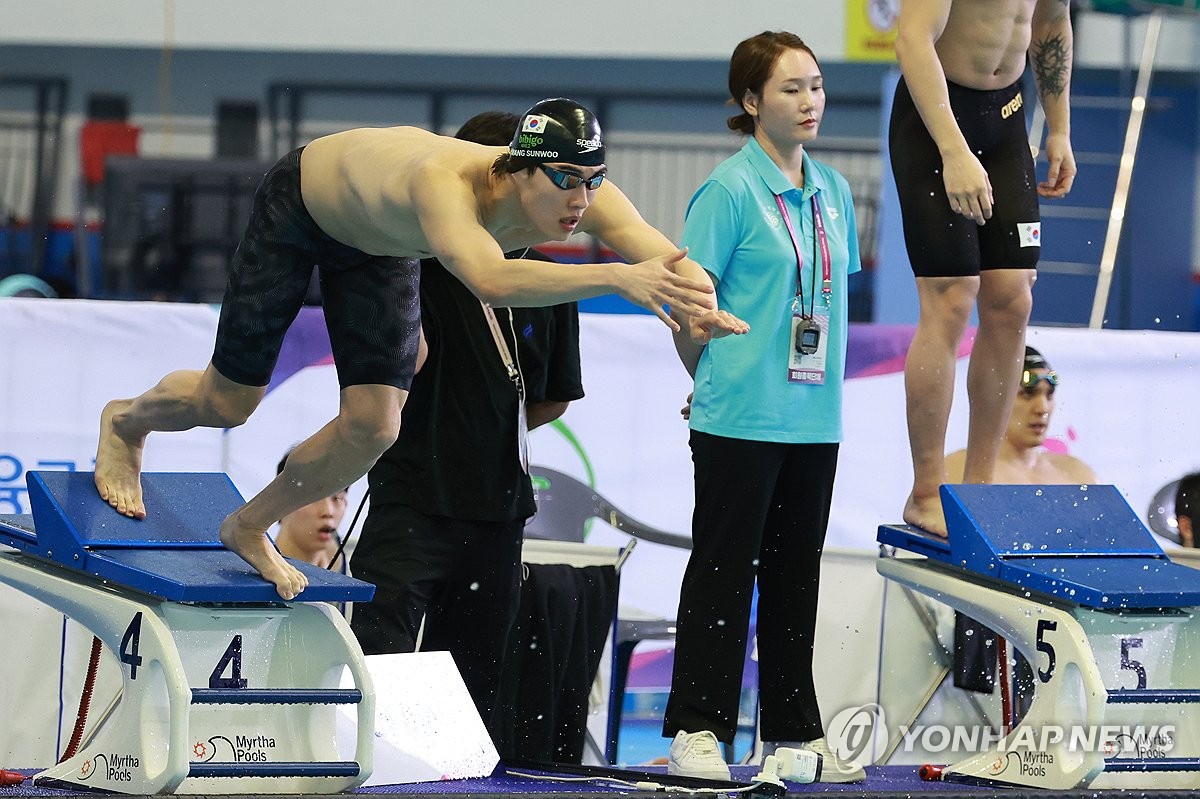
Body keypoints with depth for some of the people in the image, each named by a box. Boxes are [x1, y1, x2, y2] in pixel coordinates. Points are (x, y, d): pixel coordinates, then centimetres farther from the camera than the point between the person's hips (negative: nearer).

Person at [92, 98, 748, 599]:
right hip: (302, 199, -5)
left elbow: (673, 261, -41)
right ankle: (126, 422, 41)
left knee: (372, 426, -4)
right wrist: (615, 277, -78)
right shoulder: (447, 181, -50)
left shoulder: (585, 195, -33)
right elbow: (490, 280, -69)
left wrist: (699, 309, -64)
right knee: (229, 401, 6)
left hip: (379, 246, 6)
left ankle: (249, 528, 22)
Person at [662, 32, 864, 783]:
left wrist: (826, 384, 12)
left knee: (796, 573, 12)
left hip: (814, 417, 6)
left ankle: (794, 727, 19)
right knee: (723, 570, -2)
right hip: (740, 420, -6)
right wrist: (717, 382, 2)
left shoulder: (831, 191, 10)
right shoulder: (730, 189, -10)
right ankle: (697, 730, 3)